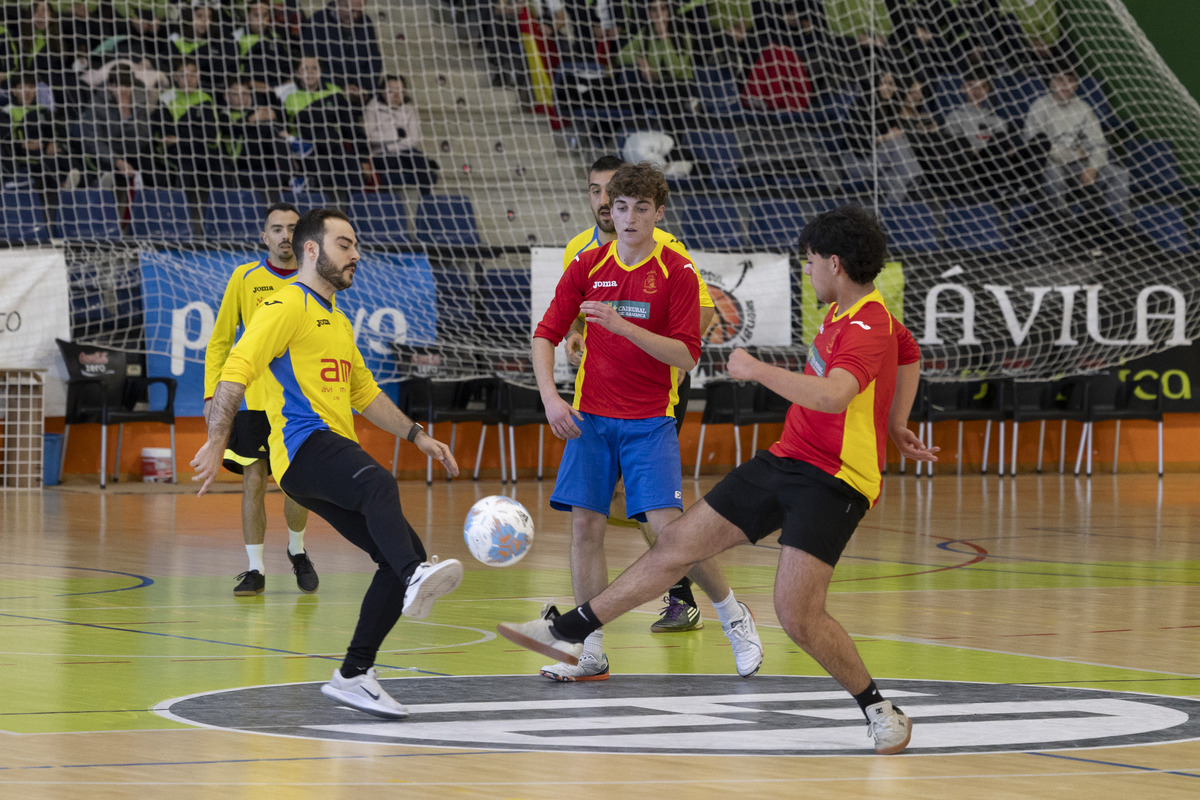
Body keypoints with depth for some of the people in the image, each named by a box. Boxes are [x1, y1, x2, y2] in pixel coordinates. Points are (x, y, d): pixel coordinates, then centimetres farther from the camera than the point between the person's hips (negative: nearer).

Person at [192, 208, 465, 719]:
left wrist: (417, 436, 32)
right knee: (378, 483, -39)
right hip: (304, 445, -9)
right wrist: (216, 443, -20)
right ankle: (415, 580, -66)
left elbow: (364, 392, 39)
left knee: (405, 556, 0)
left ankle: (354, 676, 6)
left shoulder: (337, 321, 29)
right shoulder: (287, 306, 0)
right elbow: (236, 371, -10)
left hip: (338, 456, 9)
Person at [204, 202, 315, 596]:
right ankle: (255, 569, 3)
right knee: (254, 482, -4)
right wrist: (212, 393, -3)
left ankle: (297, 550, 26)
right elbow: (220, 340, 5)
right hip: (253, 398, -1)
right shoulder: (245, 278, 0)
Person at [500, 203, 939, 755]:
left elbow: (833, 395, -41)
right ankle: (569, 632, 17)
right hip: (784, 461, 9)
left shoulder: (868, 329, -21)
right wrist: (895, 423, 23)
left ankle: (879, 710, 0)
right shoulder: (843, 310, 9)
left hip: (832, 481, -9)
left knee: (797, 615, -19)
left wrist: (755, 370, -29)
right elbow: (910, 353, 28)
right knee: (679, 544, 8)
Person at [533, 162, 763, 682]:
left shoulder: (677, 273, -5)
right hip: (591, 418, 3)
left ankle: (734, 617, 10)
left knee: (668, 528, -12)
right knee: (585, 528, -3)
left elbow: (686, 355, -11)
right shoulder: (588, 266, 4)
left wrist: (623, 326, -22)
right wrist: (550, 396, -8)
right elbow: (545, 335, 6)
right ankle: (592, 654, 3)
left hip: (650, 420, -3)